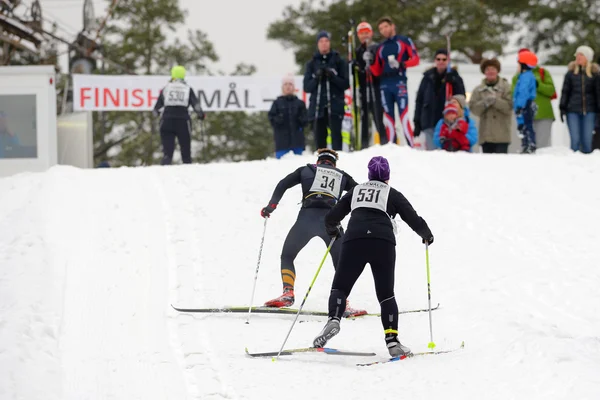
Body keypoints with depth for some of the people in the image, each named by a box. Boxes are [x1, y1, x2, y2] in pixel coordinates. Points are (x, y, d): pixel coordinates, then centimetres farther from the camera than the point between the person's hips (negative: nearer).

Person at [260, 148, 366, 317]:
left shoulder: (306, 170, 22)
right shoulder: (342, 176, 25)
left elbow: (283, 184, 9)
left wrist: (272, 205, 9)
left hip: (307, 218, -1)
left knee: (287, 256, 18)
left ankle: (288, 293, -3)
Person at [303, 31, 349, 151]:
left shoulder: (339, 61, 9)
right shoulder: (312, 64, 15)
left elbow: (346, 84, 4)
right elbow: (307, 87, 10)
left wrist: (332, 77, -12)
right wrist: (316, 78, -8)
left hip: (335, 106, -2)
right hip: (317, 106, 2)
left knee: (336, 136, -14)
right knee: (319, 139, -2)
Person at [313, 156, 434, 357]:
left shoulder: (355, 191, 23)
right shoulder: (393, 195, 18)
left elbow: (331, 218, 24)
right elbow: (414, 220, 14)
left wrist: (334, 231, 47)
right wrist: (427, 235, 34)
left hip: (354, 241, 1)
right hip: (383, 243, -1)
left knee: (340, 287, 8)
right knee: (386, 294, 9)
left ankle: (334, 320, -20)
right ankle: (392, 340, -2)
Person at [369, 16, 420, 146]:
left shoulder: (404, 41, 8)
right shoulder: (380, 48, 20)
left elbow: (415, 59, -2)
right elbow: (377, 72, 18)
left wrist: (401, 64, -17)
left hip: (399, 83, -5)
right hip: (385, 85, 5)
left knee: (403, 116, -13)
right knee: (388, 118, 2)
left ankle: (411, 147, -14)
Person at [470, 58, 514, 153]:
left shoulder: (506, 87, 3)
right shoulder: (478, 90, 12)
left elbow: (509, 106, -8)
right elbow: (473, 108, 3)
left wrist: (495, 100, -18)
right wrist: (485, 103, -14)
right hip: (485, 134, 3)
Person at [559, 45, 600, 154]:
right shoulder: (571, 72, 6)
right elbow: (565, 91, 8)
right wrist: (562, 108, 4)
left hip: (589, 112, 0)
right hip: (573, 111, 1)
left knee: (587, 140, 0)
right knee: (575, 140, -4)